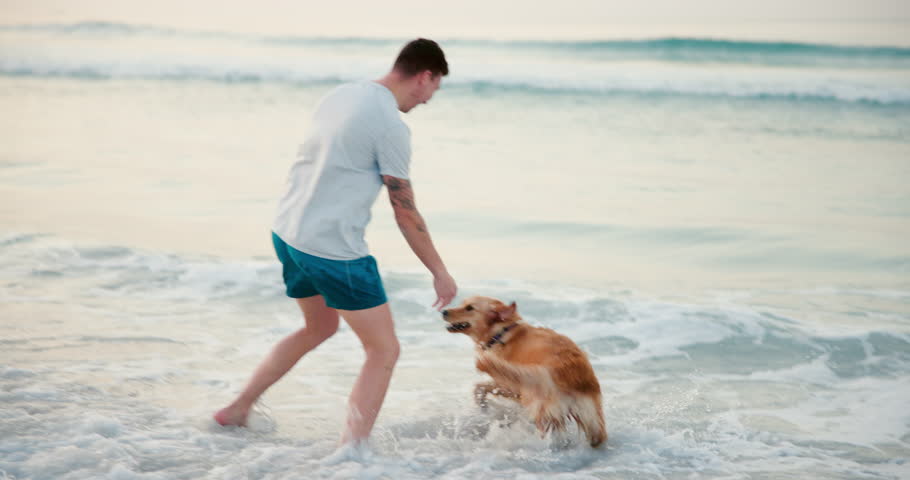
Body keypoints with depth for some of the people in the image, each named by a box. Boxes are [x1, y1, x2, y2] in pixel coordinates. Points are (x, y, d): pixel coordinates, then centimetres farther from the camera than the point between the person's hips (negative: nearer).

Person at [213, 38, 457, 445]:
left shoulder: (341, 95, 9)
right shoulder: (391, 126, -16)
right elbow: (406, 213, -10)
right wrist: (440, 272, 0)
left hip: (287, 233, 9)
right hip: (333, 250, -9)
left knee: (320, 327, 30)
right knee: (384, 350, 4)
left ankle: (236, 410, 34)